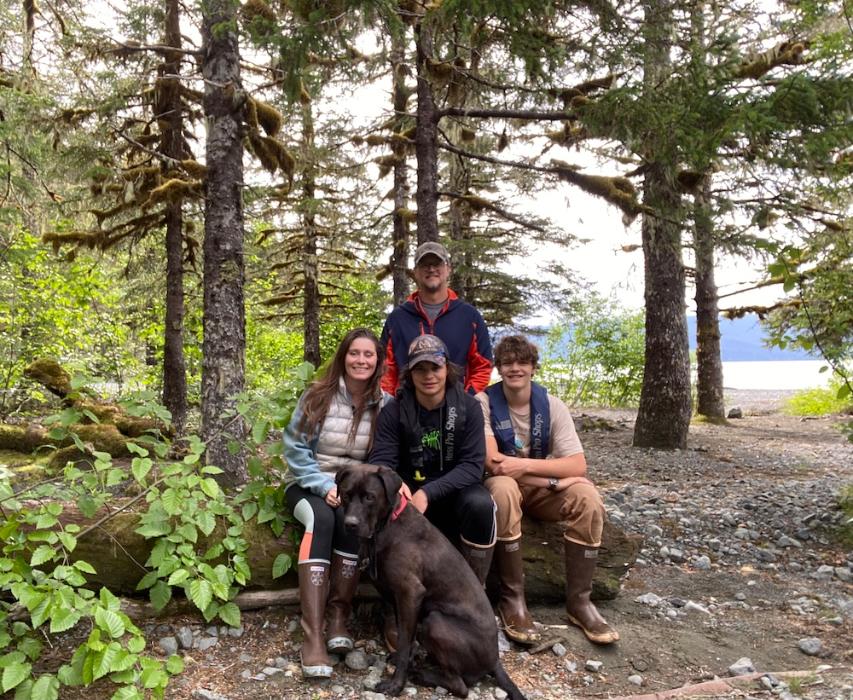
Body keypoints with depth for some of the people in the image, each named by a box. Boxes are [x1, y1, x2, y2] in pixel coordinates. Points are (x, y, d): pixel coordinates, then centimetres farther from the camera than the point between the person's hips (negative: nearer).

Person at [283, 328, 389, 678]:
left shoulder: (386, 405, -1)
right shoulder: (318, 395, -5)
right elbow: (294, 447, -5)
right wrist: (325, 486, -16)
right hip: (309, 485, -1)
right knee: (322, 518, -34)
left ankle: (339, 616, -22)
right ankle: (313, 634, -38)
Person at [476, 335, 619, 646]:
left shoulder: (552, 406, -7)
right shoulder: (484, 402, -13)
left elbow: (578, 465, -15)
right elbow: (492, 463, -22)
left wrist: (524, 464, -28)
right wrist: (554, 479, -23)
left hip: (542, 491, 3)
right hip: (502, 486, -3)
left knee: (587, 496, -26)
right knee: (503, 488, -38)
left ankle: (579, 600, -12)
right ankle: (512, 599, -24)